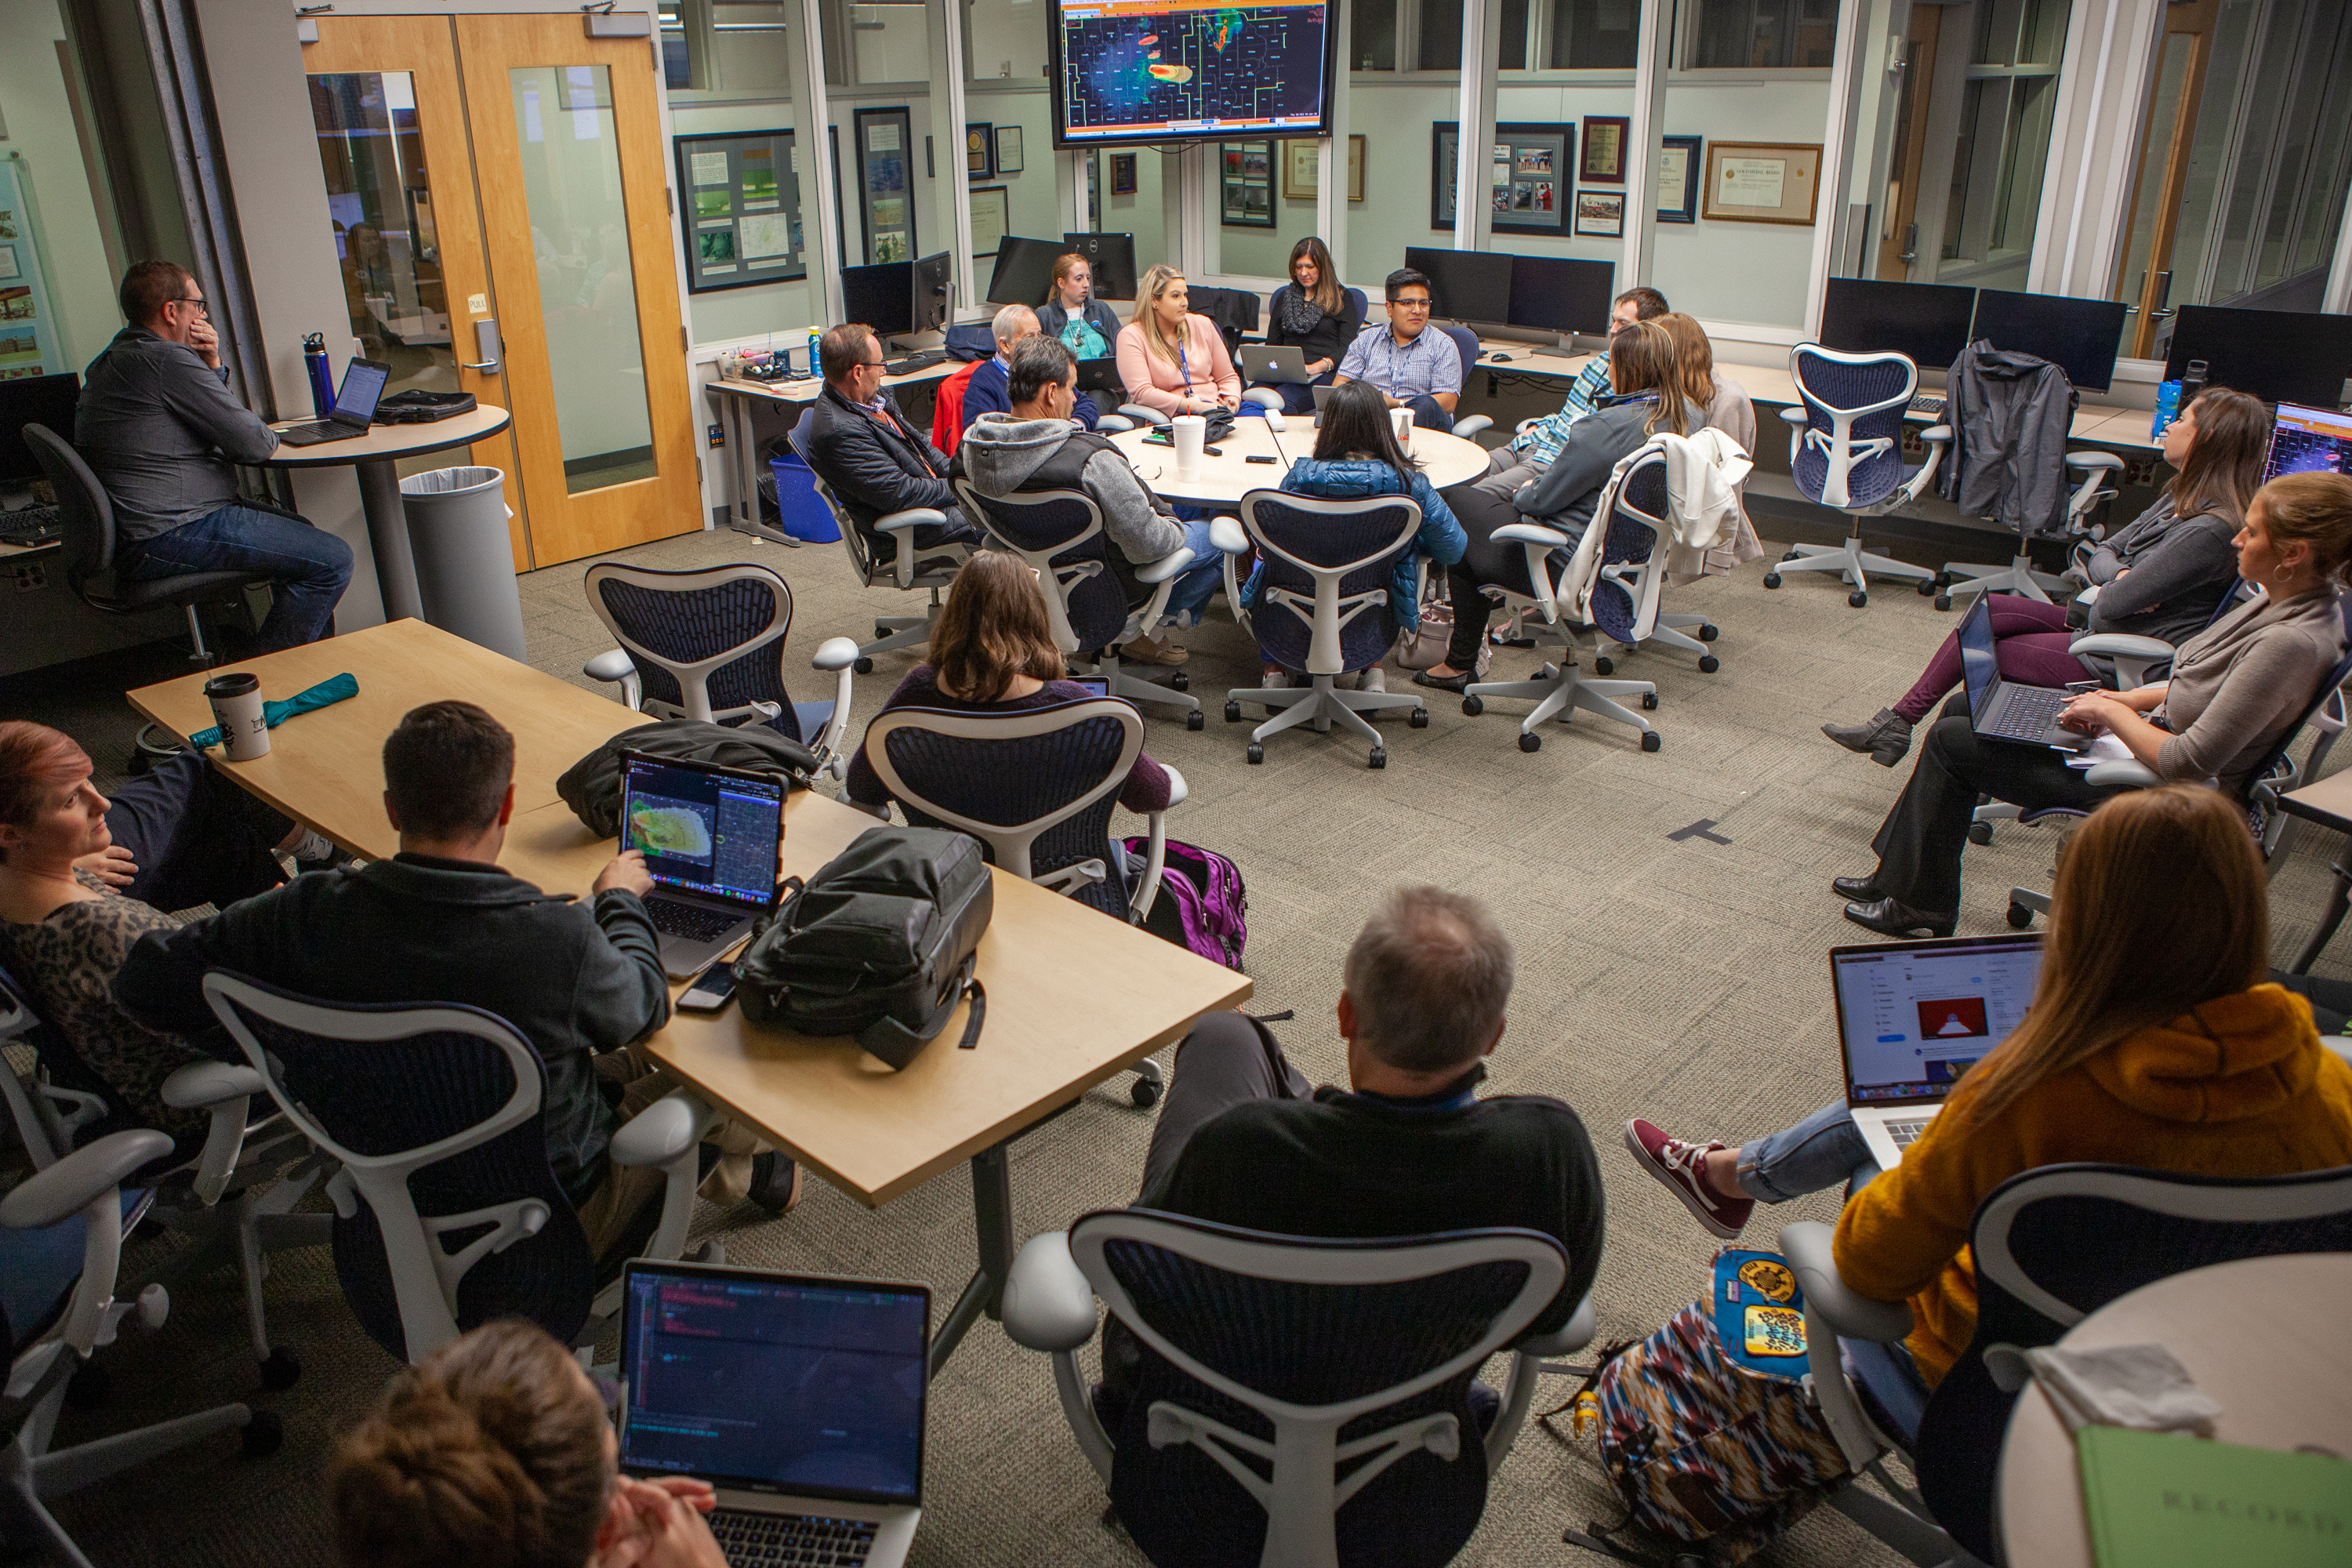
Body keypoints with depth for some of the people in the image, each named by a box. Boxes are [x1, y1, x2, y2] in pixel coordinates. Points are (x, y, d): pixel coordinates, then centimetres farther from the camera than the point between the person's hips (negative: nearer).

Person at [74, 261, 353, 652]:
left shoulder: (110, 362, 18)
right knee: (332, 560, -17)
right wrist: (269, 436, 7)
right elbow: (253, 444, -17)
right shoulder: (168, 359, -17)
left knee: (300, 532, 27)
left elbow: (212, 417, 26)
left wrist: (212, 366, 9)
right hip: (168, 538, -12)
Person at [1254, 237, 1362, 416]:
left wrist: (1316, 367, -16)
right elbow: (1272, 344, 26)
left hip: (1325, 375, -3)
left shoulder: (1341, 299, 12)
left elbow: (1348, 348, 1)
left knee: (1282, 399, -39)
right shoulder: (1285, 297, 26)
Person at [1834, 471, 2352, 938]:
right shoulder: (2279, 600, 0)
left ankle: (1922, 905, 11)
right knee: (1963, 709, 11)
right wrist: (2132, 698, 2)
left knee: (1951, 743, -7)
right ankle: (1898, 875, 19)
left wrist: (2112, 711, -17)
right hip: (2148, 736, 10)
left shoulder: (2293, 643, -29)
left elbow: (2187, 763, -31)